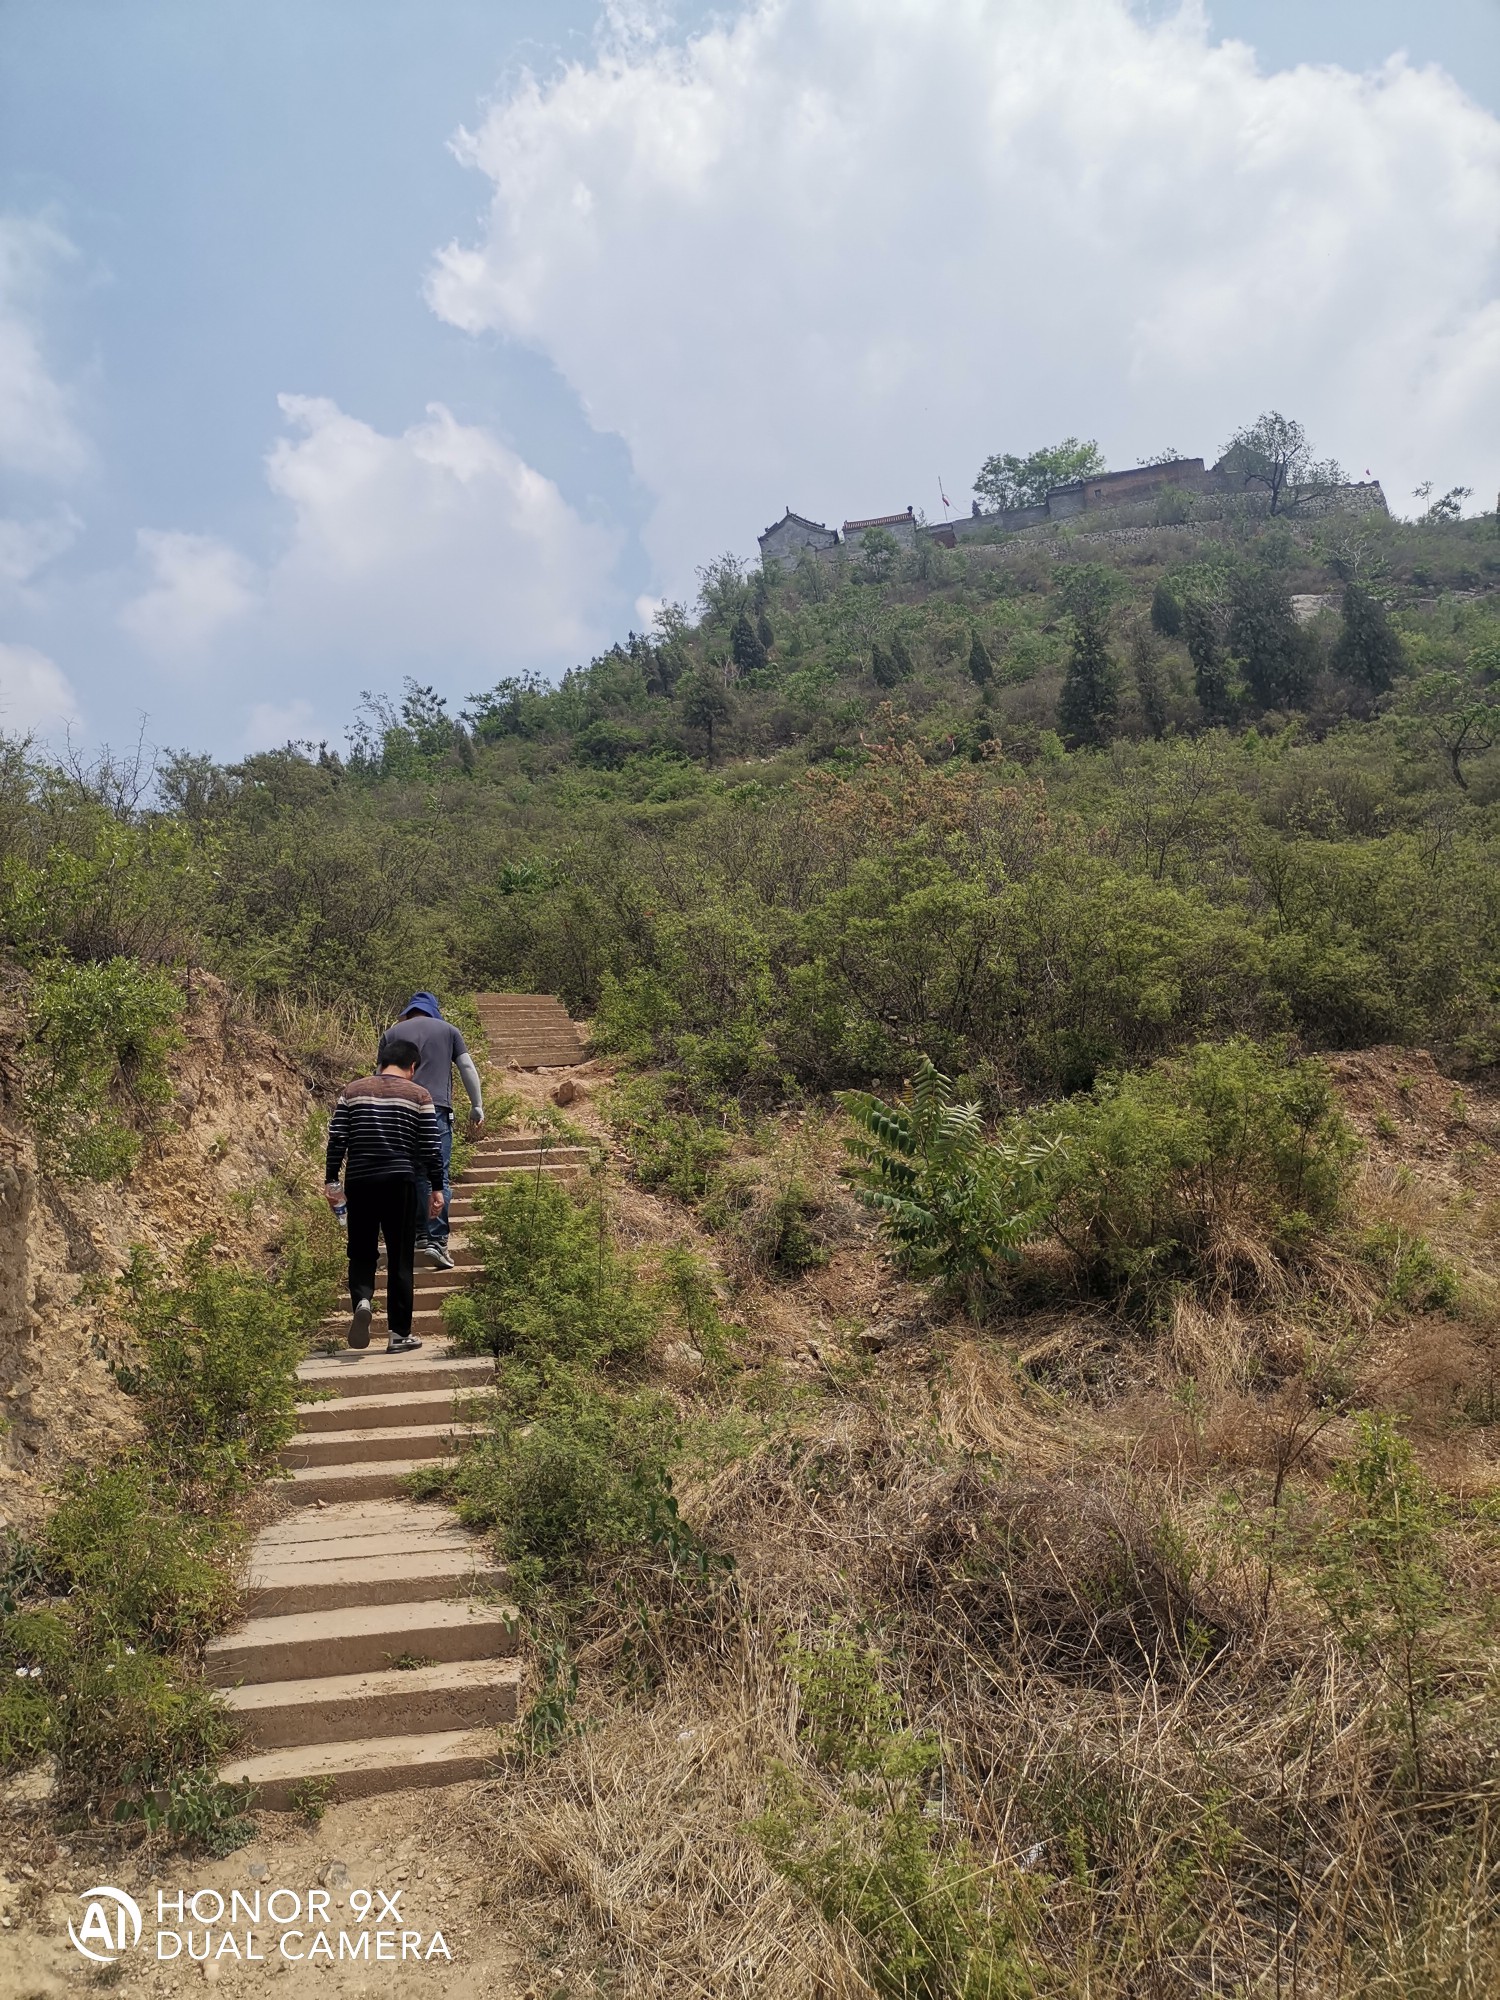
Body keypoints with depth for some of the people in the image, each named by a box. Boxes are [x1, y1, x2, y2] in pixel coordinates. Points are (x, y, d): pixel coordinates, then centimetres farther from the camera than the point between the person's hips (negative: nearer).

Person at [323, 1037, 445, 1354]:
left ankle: (362, 1300, -16)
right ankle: (400, 1334, 8)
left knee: (361, 1253, 13)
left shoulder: (352, 1091, 8)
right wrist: (436, 1188, 7)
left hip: (359, 1182, 2)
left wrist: (330, 1180, 8)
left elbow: (336, 1140, 3)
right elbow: (430, 1148, 0)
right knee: (400, 1258, 5)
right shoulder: (419, 1096, 2)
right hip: (400, 1182, -2)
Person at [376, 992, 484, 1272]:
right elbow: (467, 1068, 6)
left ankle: (419, 1233, 19)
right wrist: (477, 1107, 9)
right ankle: (436, 1241, -14)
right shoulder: (448, 1030, 12)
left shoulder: (392, 1033, 16)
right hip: (437, 1108, -2)